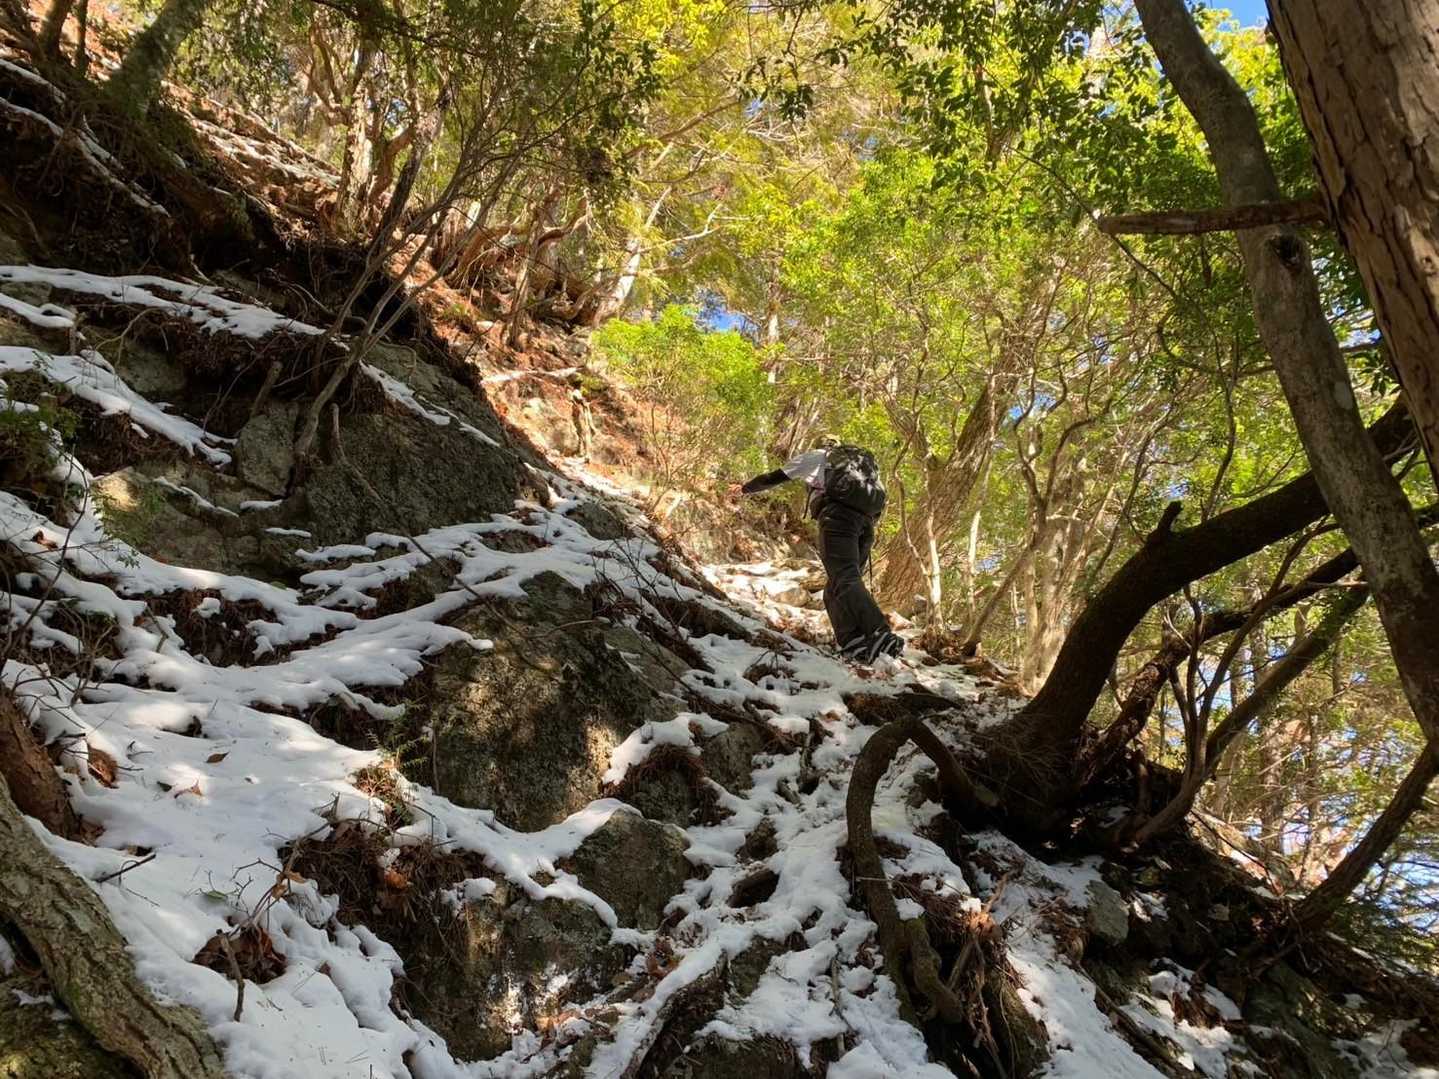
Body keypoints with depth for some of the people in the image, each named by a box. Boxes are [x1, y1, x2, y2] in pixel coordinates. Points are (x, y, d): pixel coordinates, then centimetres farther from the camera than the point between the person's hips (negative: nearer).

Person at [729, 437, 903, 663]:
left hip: (837, 515, -5)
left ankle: (881, 634, -42)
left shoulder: (816, 456, 24)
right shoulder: (865, 461, 37)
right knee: (836, 587, 10)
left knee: (845, 579, -20)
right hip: (865, 521, 5)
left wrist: (744, 488, 44)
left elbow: (774, 478, 29)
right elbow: (879, 499, 26)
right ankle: (852, 643, -10)